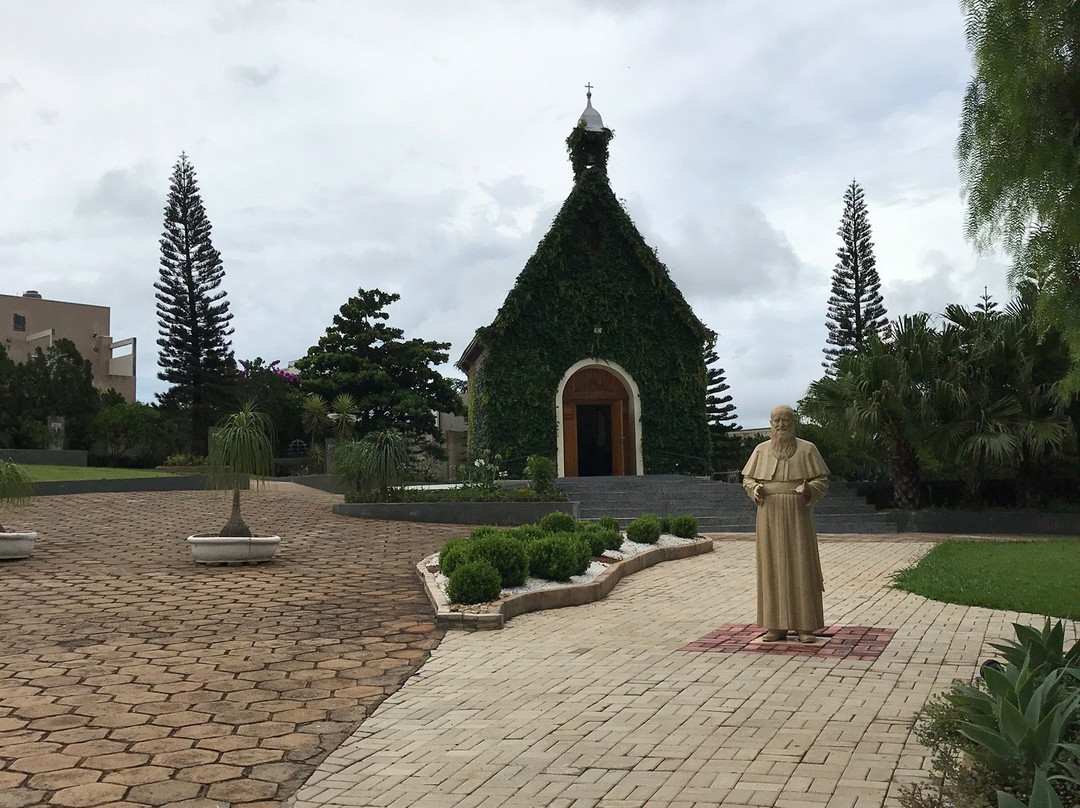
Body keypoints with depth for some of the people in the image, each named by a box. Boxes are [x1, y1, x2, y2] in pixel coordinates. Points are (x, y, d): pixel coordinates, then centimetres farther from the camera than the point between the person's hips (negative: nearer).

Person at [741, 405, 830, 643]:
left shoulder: (807, 449, 1)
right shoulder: (761, 450, 7)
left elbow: (822, 480, 1)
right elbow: (747, 479, 13)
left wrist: (808, 490, -20)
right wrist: (755, 489, -10)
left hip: (797, 514, -2)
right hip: (769, 515, 2)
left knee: (800, 566, -3)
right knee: (773, 567, 3)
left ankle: (805, 626, 3)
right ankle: (777, 626, 8)